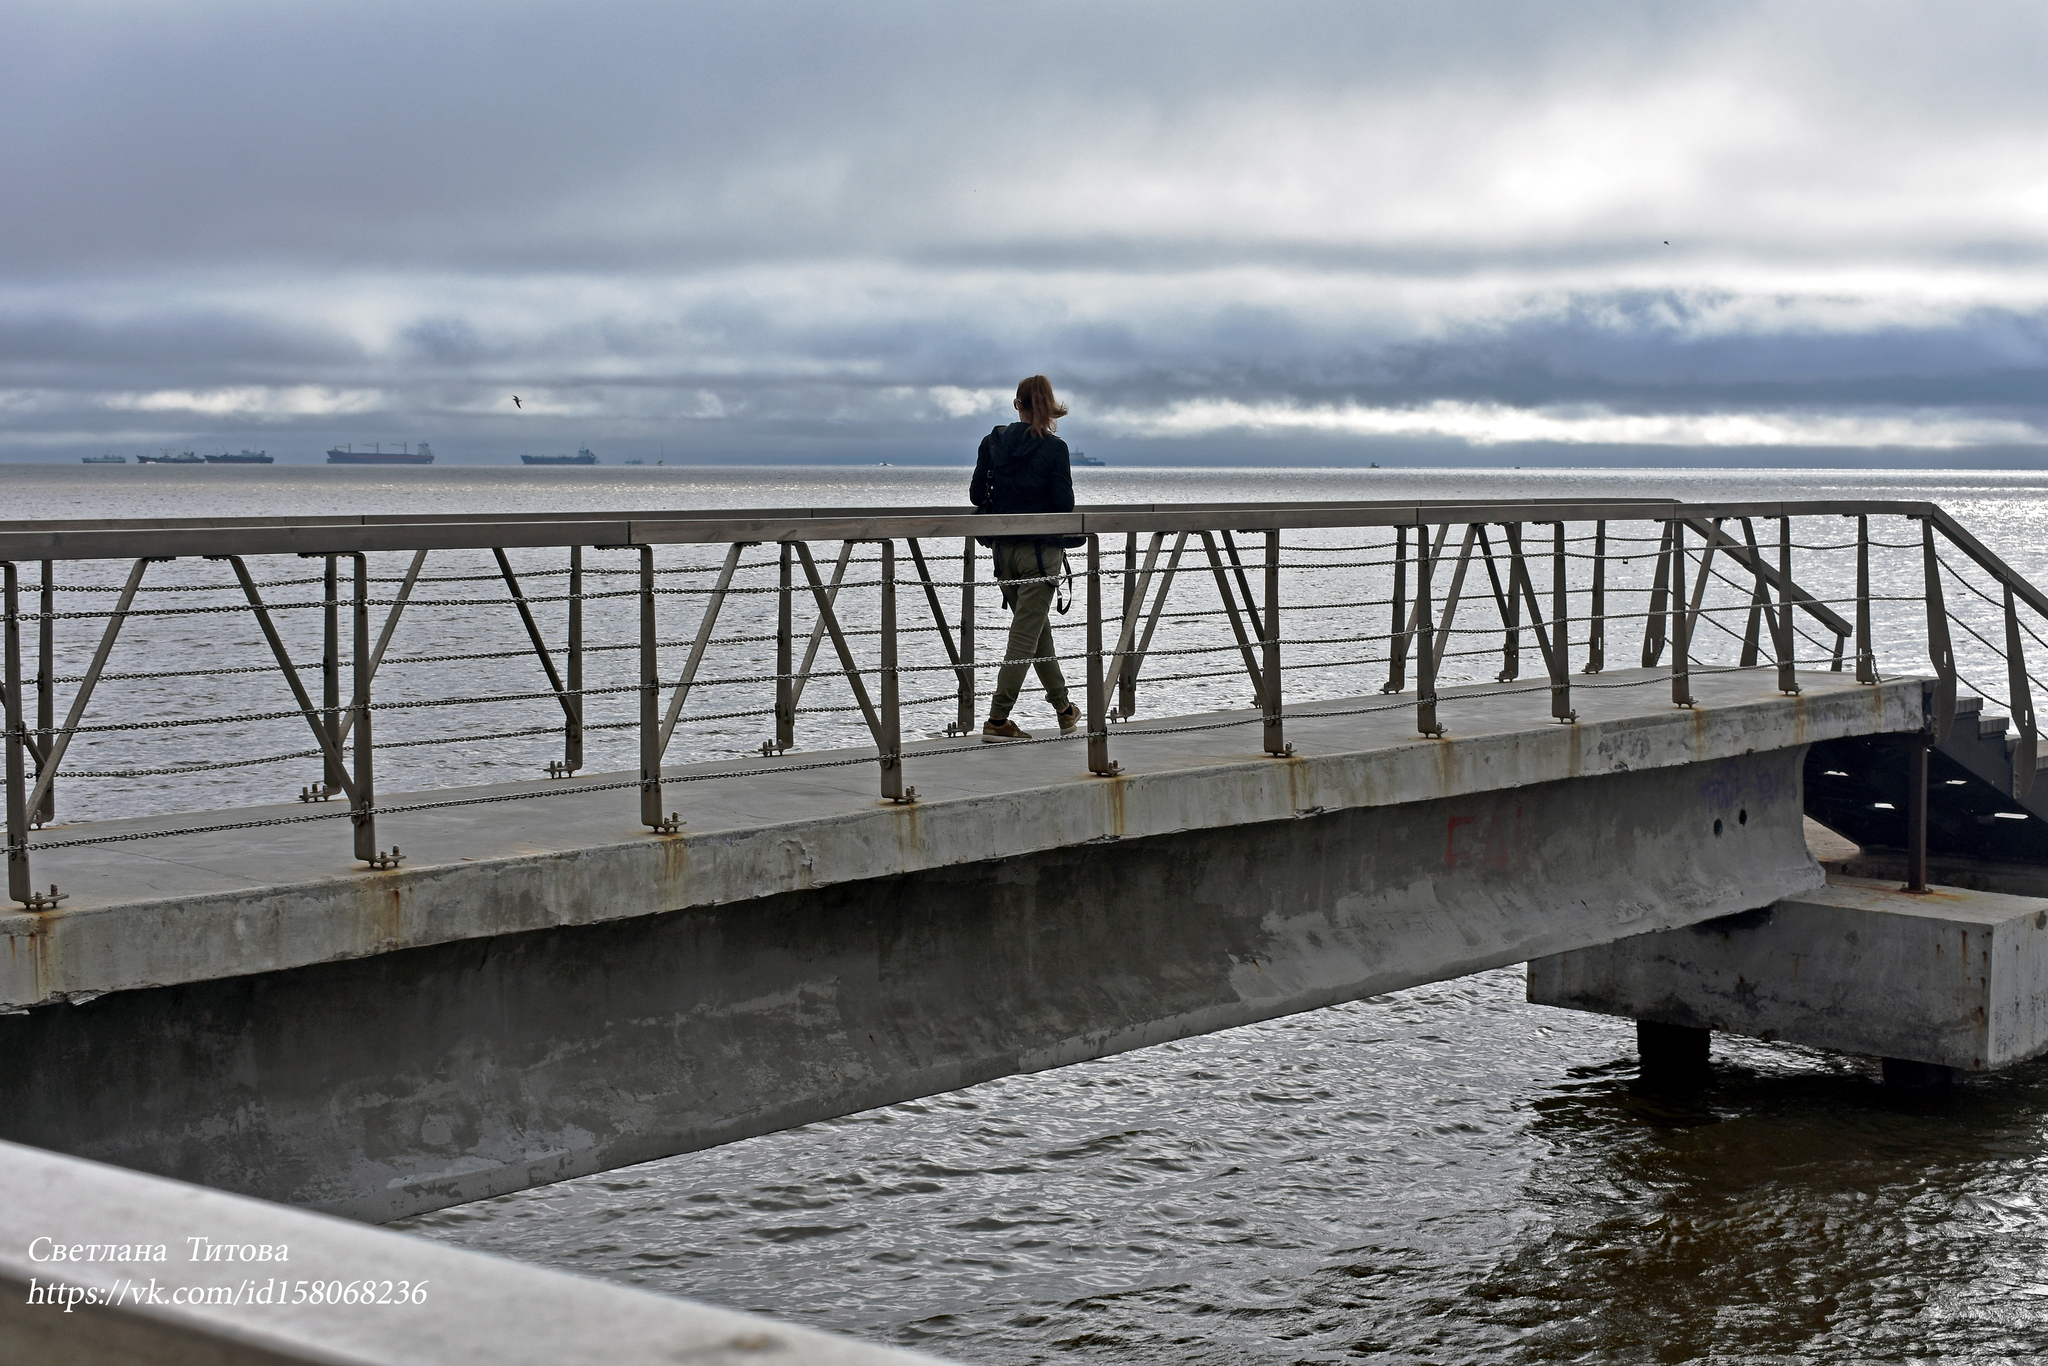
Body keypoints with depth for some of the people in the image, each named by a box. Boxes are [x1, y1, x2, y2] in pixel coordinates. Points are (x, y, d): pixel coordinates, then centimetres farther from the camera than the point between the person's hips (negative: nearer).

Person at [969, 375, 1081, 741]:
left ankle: (1063, 708, 28)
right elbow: (1064, 504, -13)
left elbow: (977, 494, 3)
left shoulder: (993, 442, 2)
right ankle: (998, 720, -6)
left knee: (1037, 629, 18)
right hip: (1040, 549, -5)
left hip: (1003, 549, 5)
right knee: (1025, 635, -2)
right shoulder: (1053, 448, -11)